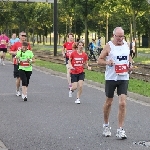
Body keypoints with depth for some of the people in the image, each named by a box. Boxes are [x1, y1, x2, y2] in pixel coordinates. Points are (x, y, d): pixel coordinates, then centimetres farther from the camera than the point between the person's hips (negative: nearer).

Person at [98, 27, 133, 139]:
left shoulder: (126, 45, 6)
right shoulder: (109, 46, -6)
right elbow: (99, 60, -3)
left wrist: (130, 64, 3)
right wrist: (107, 62, -22)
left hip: (124, 78, 2)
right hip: (111, 78, -2)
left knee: (122, 103, -9)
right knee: (108, 102, 12)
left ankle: (120, 130, -3)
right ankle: (106, 125, 33)